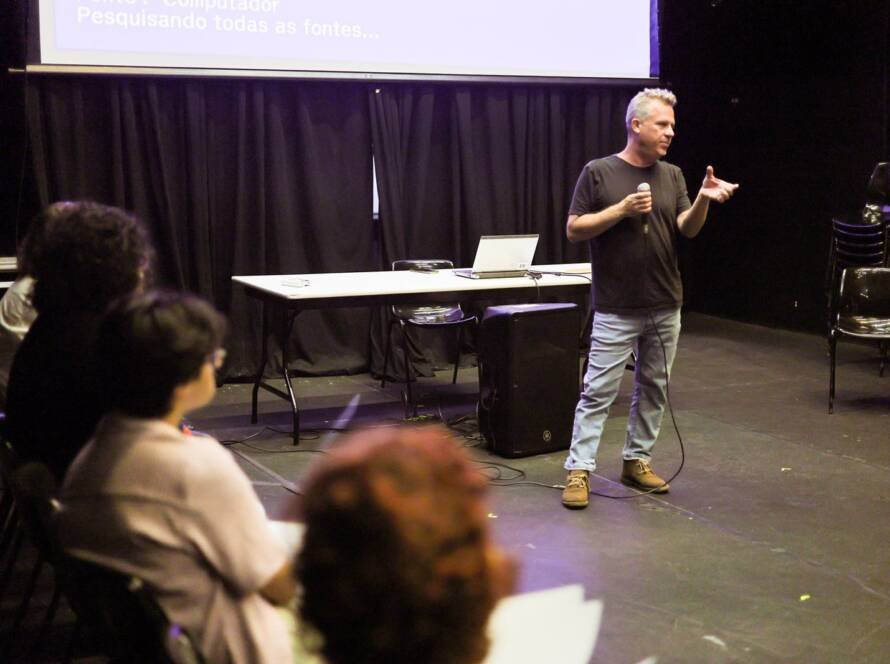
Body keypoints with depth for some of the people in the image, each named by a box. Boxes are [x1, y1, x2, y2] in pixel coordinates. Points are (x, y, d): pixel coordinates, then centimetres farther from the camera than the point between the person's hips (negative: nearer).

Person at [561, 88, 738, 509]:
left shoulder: (672, 176, 9)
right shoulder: (599, 173, -3)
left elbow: (687, 229, -2)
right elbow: (574, 229, -6)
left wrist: (703, 200, -22)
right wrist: (622, 209, -16)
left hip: (665, 306, 5)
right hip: (616, 309, -5)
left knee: (653, 388, 11)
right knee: (598, 391, -4)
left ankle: (636, 461, 23)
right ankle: (579, 470, -1)